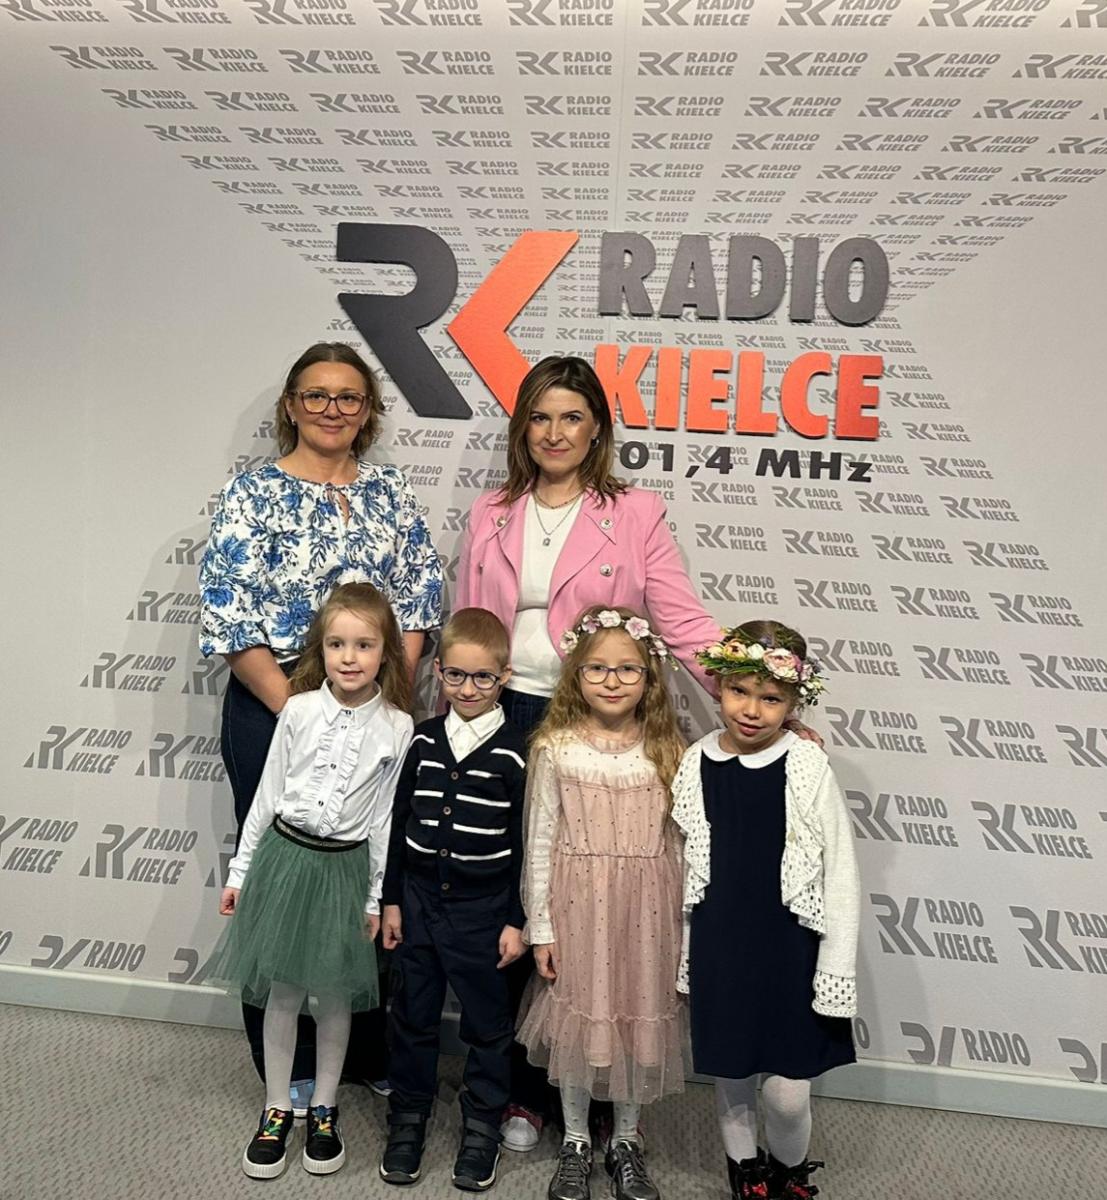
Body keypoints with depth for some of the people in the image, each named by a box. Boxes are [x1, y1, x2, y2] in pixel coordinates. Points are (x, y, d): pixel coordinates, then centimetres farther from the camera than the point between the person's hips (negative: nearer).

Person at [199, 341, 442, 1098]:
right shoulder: (253, 495, -3)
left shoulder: (391, 492, 8)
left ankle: (373, 1050, 30)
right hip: (274, 710, -3)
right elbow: (228, 620, -9)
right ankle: (291, 1067, 25)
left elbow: (421, 600, 5)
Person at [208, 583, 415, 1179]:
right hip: (285, 856, 1)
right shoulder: (298, 710, -5)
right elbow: (268, 794, 3)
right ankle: (276, 1109, 31)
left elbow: (387, 818, -3)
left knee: (335, 996, 12)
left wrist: (379, 898, -1)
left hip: (346, 867, -1)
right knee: (282, 992, 12)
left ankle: (324, 1109, 33)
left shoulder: (397, 728, -8)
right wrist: (240, 871, 6)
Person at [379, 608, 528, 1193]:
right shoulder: (424, 739, 0)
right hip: (419, 899, 3)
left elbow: (523, 843, -7)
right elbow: (400, 823, 6)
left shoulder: (513, 751, -10)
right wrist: (391, 900, 6)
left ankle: (482, 1126, 31)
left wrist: (516, 920, -7)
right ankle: (408, 1117, 36)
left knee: (487, 1021, 12)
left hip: (483, 908, -3)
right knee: (412, 1015, 16)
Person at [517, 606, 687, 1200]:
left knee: (640, 1018, 12)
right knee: (576, 1020, 11)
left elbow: (677, 841, 3)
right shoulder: (556, 749, -7)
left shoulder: (665, 750, -2)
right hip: (577, 907, -1)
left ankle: (626, 1140, 35)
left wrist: (684, 922, 3)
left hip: (645, 910, 2)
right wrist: (540, 928, -4)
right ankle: (575, 1141, 33)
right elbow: (540, 844, -4)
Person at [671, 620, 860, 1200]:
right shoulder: (695, 764, -5)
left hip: (788, 950, -2)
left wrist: (835, 973, -8)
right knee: (730, 1073, 17)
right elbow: (685, 865, 4)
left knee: (787, 1089, 2)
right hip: (719, 950, 3)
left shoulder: (808, 769, -13)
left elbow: (840, 875, -9)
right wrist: (686, 955, 9)